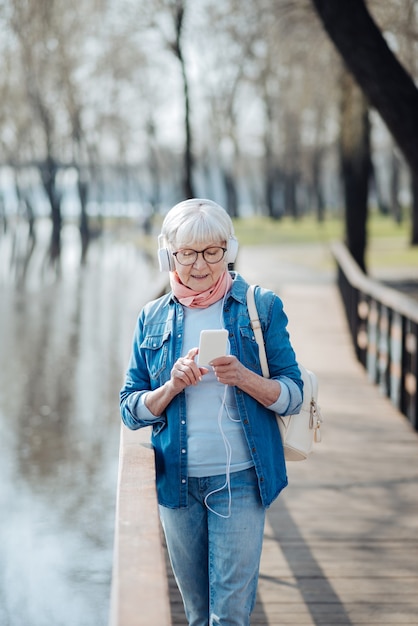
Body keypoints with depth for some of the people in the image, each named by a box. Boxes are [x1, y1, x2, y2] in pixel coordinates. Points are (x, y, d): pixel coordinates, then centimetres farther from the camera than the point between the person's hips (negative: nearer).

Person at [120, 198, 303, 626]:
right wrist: (173, 386, -15)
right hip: (177, 479, 3)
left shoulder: (261, 307, 0)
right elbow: (131, 410, 5)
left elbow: (293, 396, -2)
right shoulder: (153, 318, 7)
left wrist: (243, 377, -21)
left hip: (239, 478, -3)